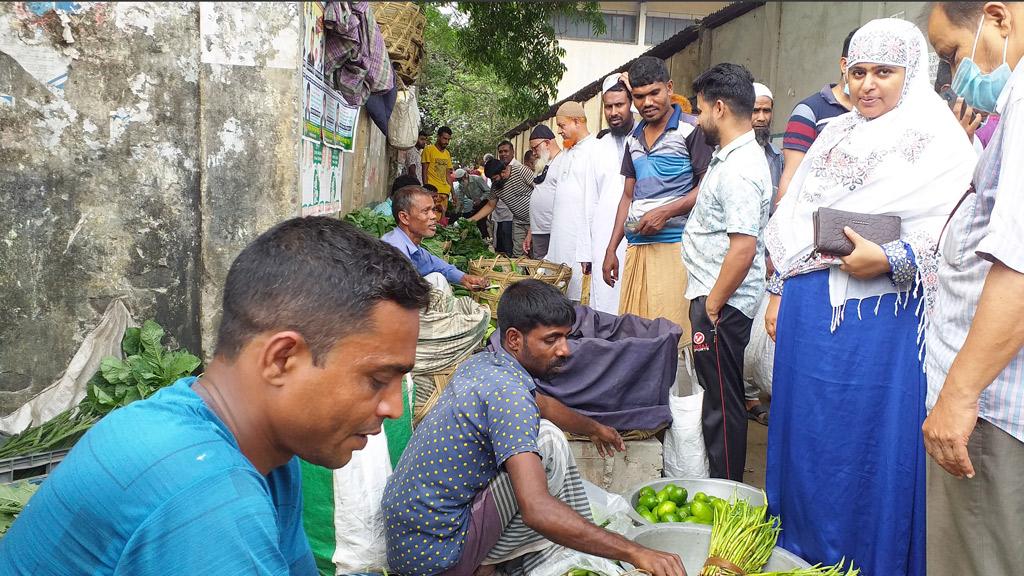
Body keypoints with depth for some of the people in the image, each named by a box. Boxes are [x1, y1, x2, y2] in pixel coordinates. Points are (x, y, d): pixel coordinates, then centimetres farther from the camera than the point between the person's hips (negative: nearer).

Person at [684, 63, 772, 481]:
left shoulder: (739, 170, -20)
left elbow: (743, 248, -26)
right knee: (719, 396, 19)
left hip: (722, 305, -10)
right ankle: (721, 483, 33)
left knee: (723, 403, 1)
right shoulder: (730, 157, 13)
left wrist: (711, 307, -18)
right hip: (713, 296, 10)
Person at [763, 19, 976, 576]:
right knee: (806, 431, 13)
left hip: (881, 317, -6)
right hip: (810, 310, 6)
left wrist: (887, 261, -27)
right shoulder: (835, 136, 15)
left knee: (868, 440, 2)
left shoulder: (937, 142, -3)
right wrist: (779, 294, 13)